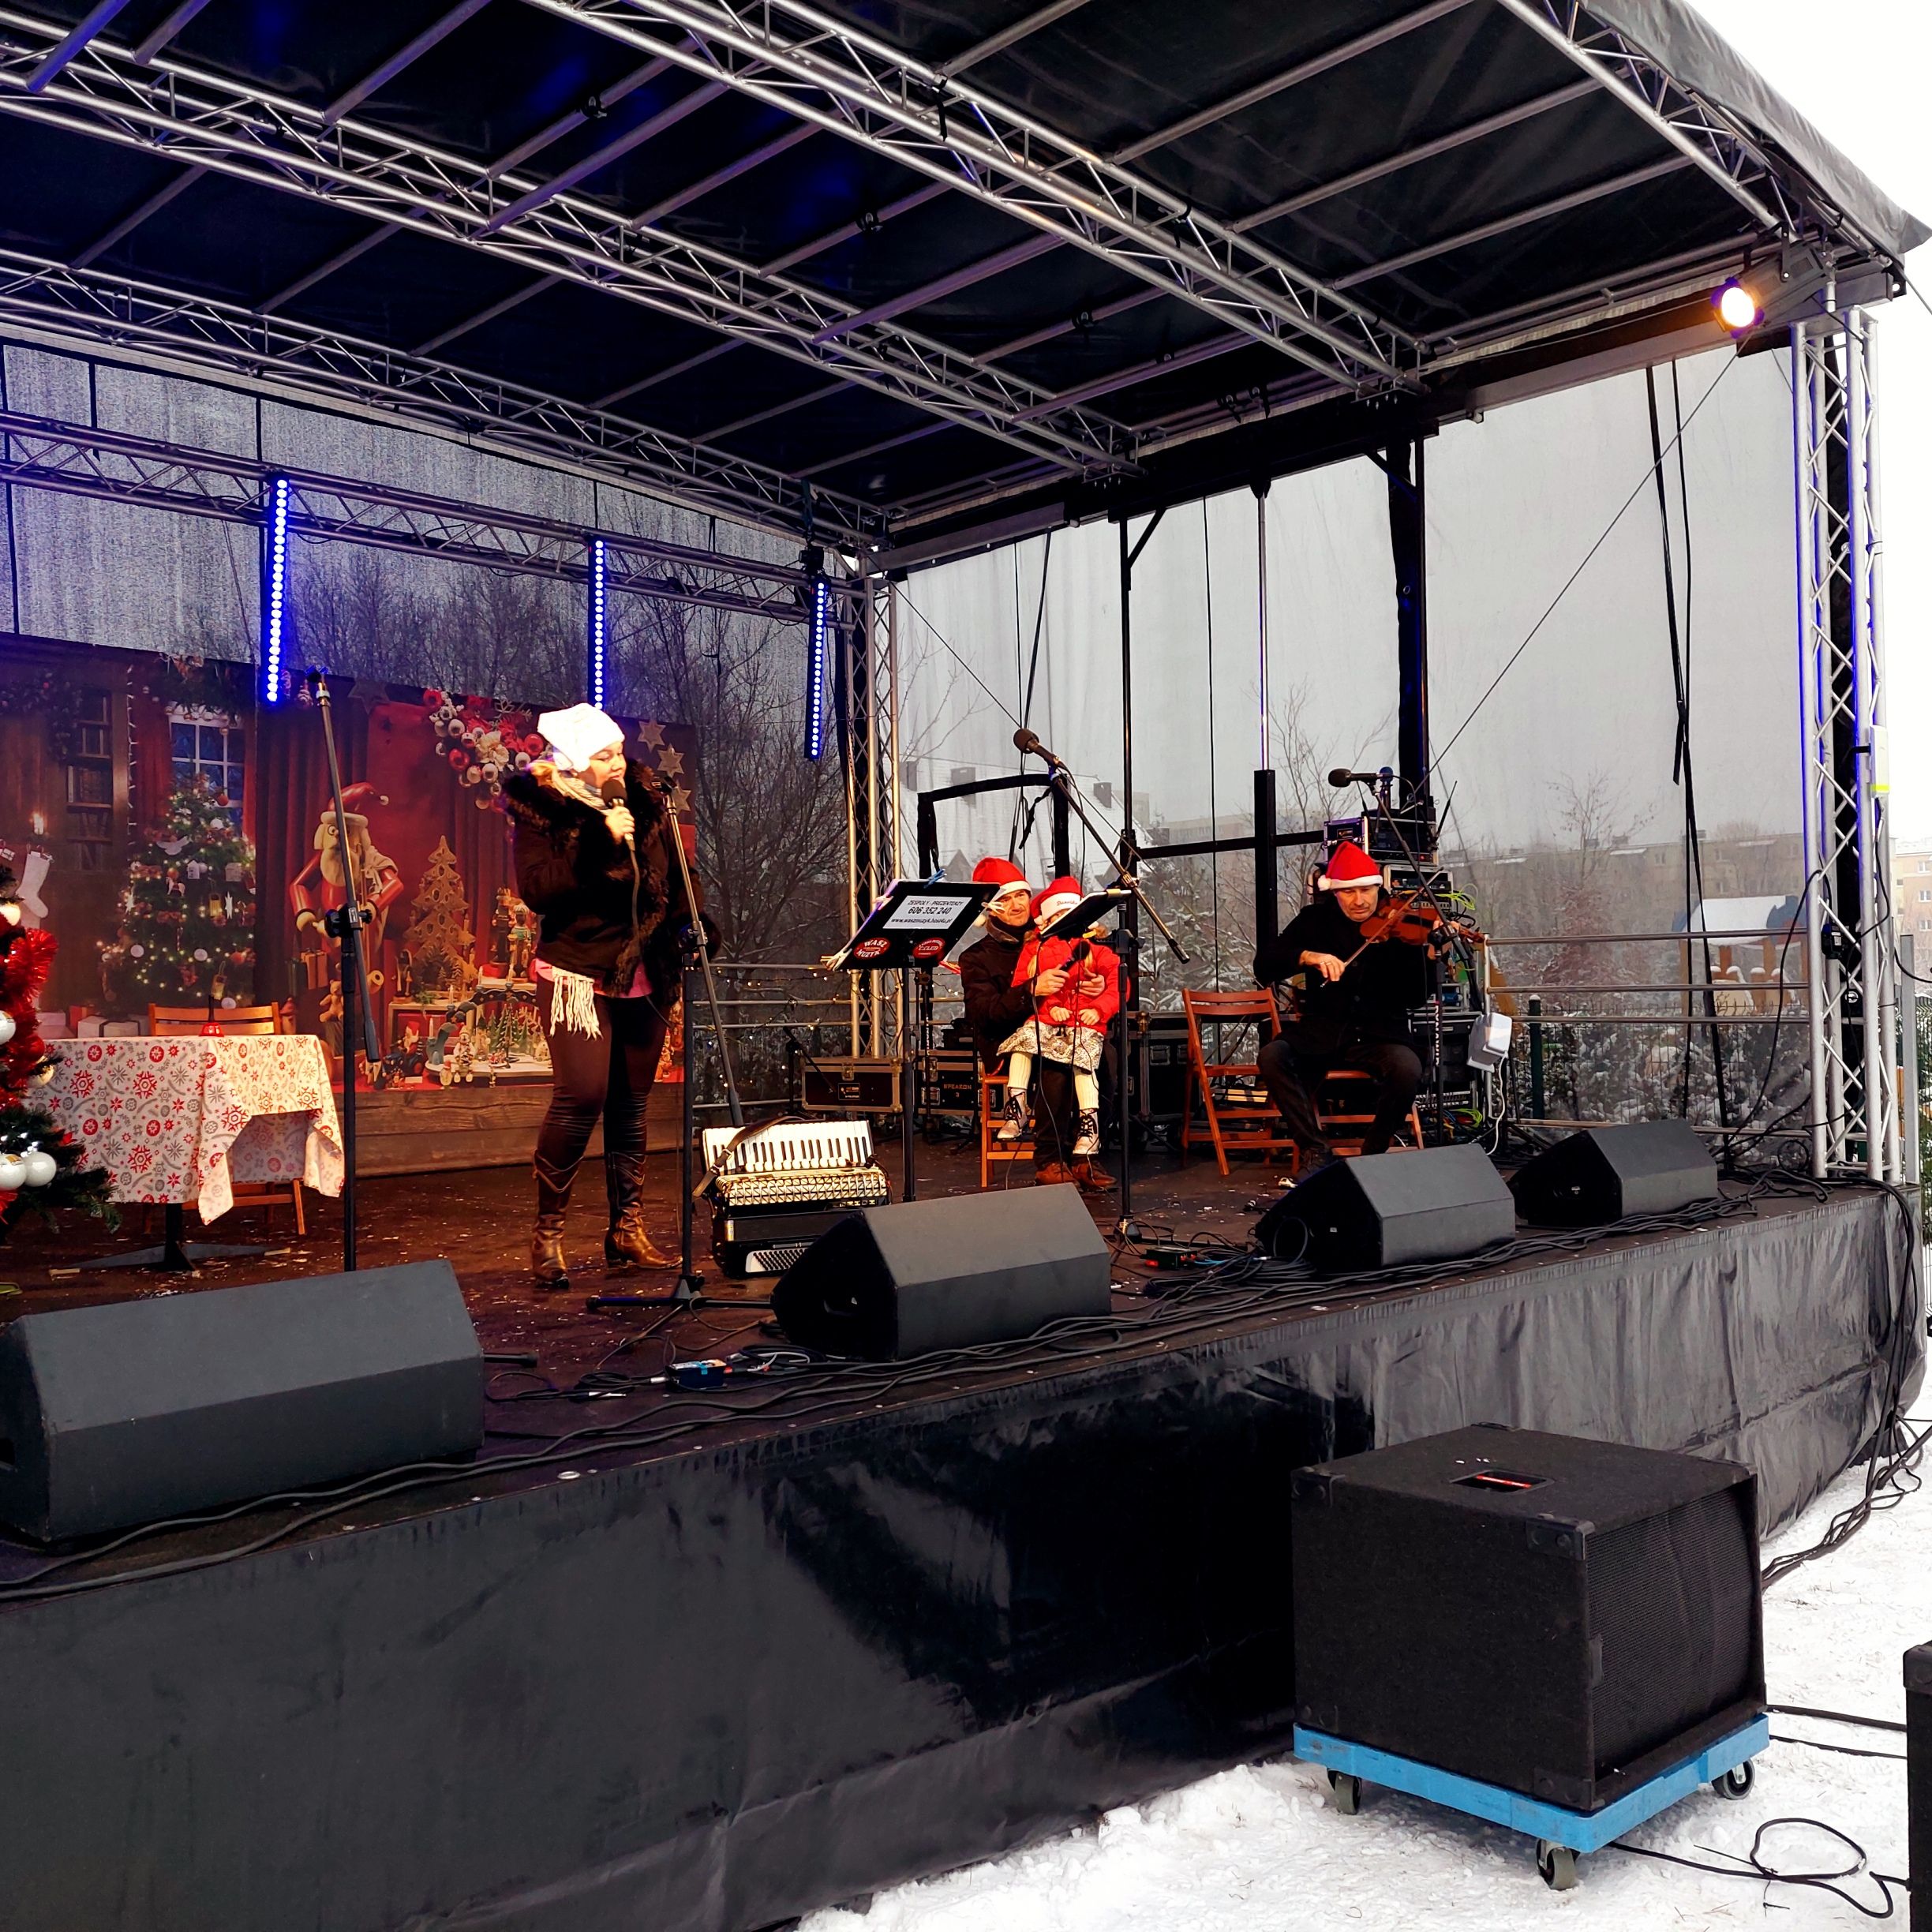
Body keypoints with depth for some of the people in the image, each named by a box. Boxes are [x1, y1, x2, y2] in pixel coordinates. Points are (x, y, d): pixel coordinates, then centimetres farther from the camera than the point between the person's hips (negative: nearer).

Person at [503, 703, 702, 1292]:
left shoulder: (643, 799, 6)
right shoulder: (539, 809, -7)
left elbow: (672, 870, 19)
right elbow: (536, 889, -19)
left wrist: (687, 923, 6)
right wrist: (600, 842, -24)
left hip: (644, 975, 5)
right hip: (579, 973, -5)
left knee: (631, 1103, 8)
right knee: (582, 1096, -14)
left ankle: (627, 1230, 16)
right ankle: (547, 1233, -1)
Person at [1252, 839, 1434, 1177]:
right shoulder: (1316, 920, 6)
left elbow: (1415, 996, -9)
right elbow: (1264, 964, -3)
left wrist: (1432, 952, -28)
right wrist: (1309, 956, -21)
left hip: (1379, 1032, -1)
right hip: (1322, 1031, 1)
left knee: (1407, 1068, -33)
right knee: (1272, 1055, -27)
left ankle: (1373, 1153, -8)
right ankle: (1315, 1149, -14)